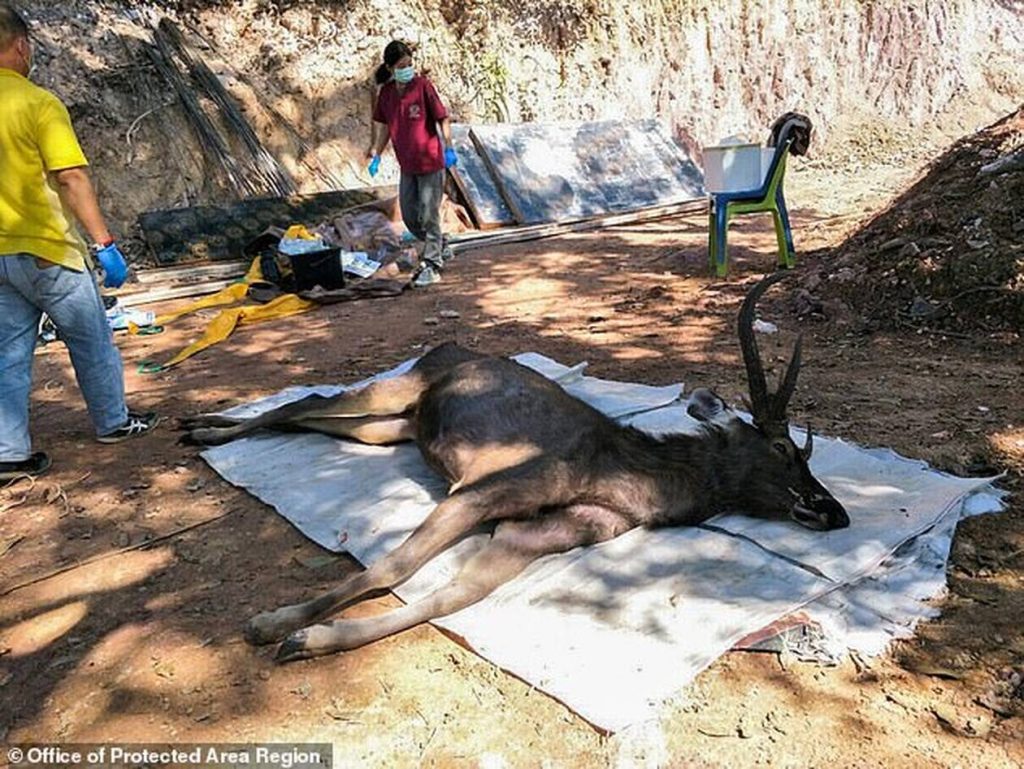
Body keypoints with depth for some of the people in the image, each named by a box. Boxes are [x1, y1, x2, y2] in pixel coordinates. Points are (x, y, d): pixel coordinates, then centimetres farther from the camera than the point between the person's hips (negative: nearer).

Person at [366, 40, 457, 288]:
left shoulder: (423, 85, -11)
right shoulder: (386, 92, 3)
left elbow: (442, 118, -9)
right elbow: (382, 124, 16)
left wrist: (448, 148, -16)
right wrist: (375, 153, 13)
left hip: (430, 162, -6)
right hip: (407, 165, 6)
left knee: (429, 216, -3)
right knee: (409, 216, 12)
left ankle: (432, 266, 9)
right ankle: (440, 248, 34)